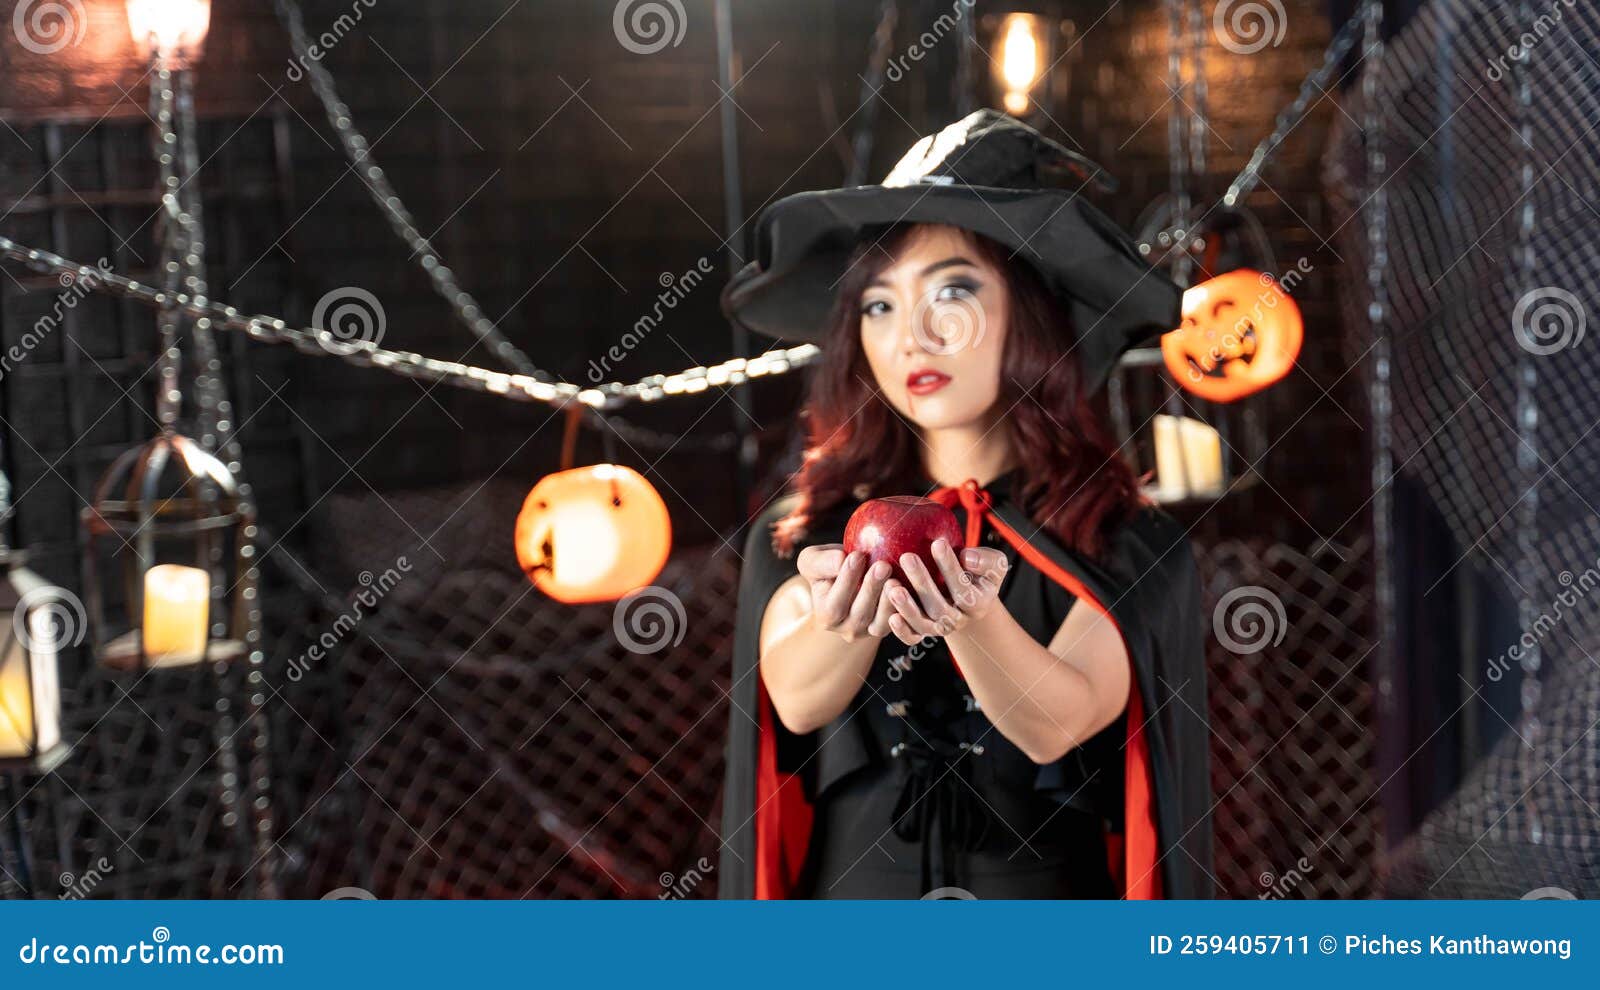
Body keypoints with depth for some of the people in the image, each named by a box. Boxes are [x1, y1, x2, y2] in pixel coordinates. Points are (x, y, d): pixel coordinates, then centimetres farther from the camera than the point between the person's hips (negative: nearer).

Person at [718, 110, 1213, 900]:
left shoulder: (1123, 545, 1)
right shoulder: (798, 541, 7)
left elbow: (1057, 724, -11)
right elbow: (795, 701, -8)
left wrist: (974, 621, -28)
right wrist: (851, 619, -27)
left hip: (1046, 886, -1)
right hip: (848, 888, 1)